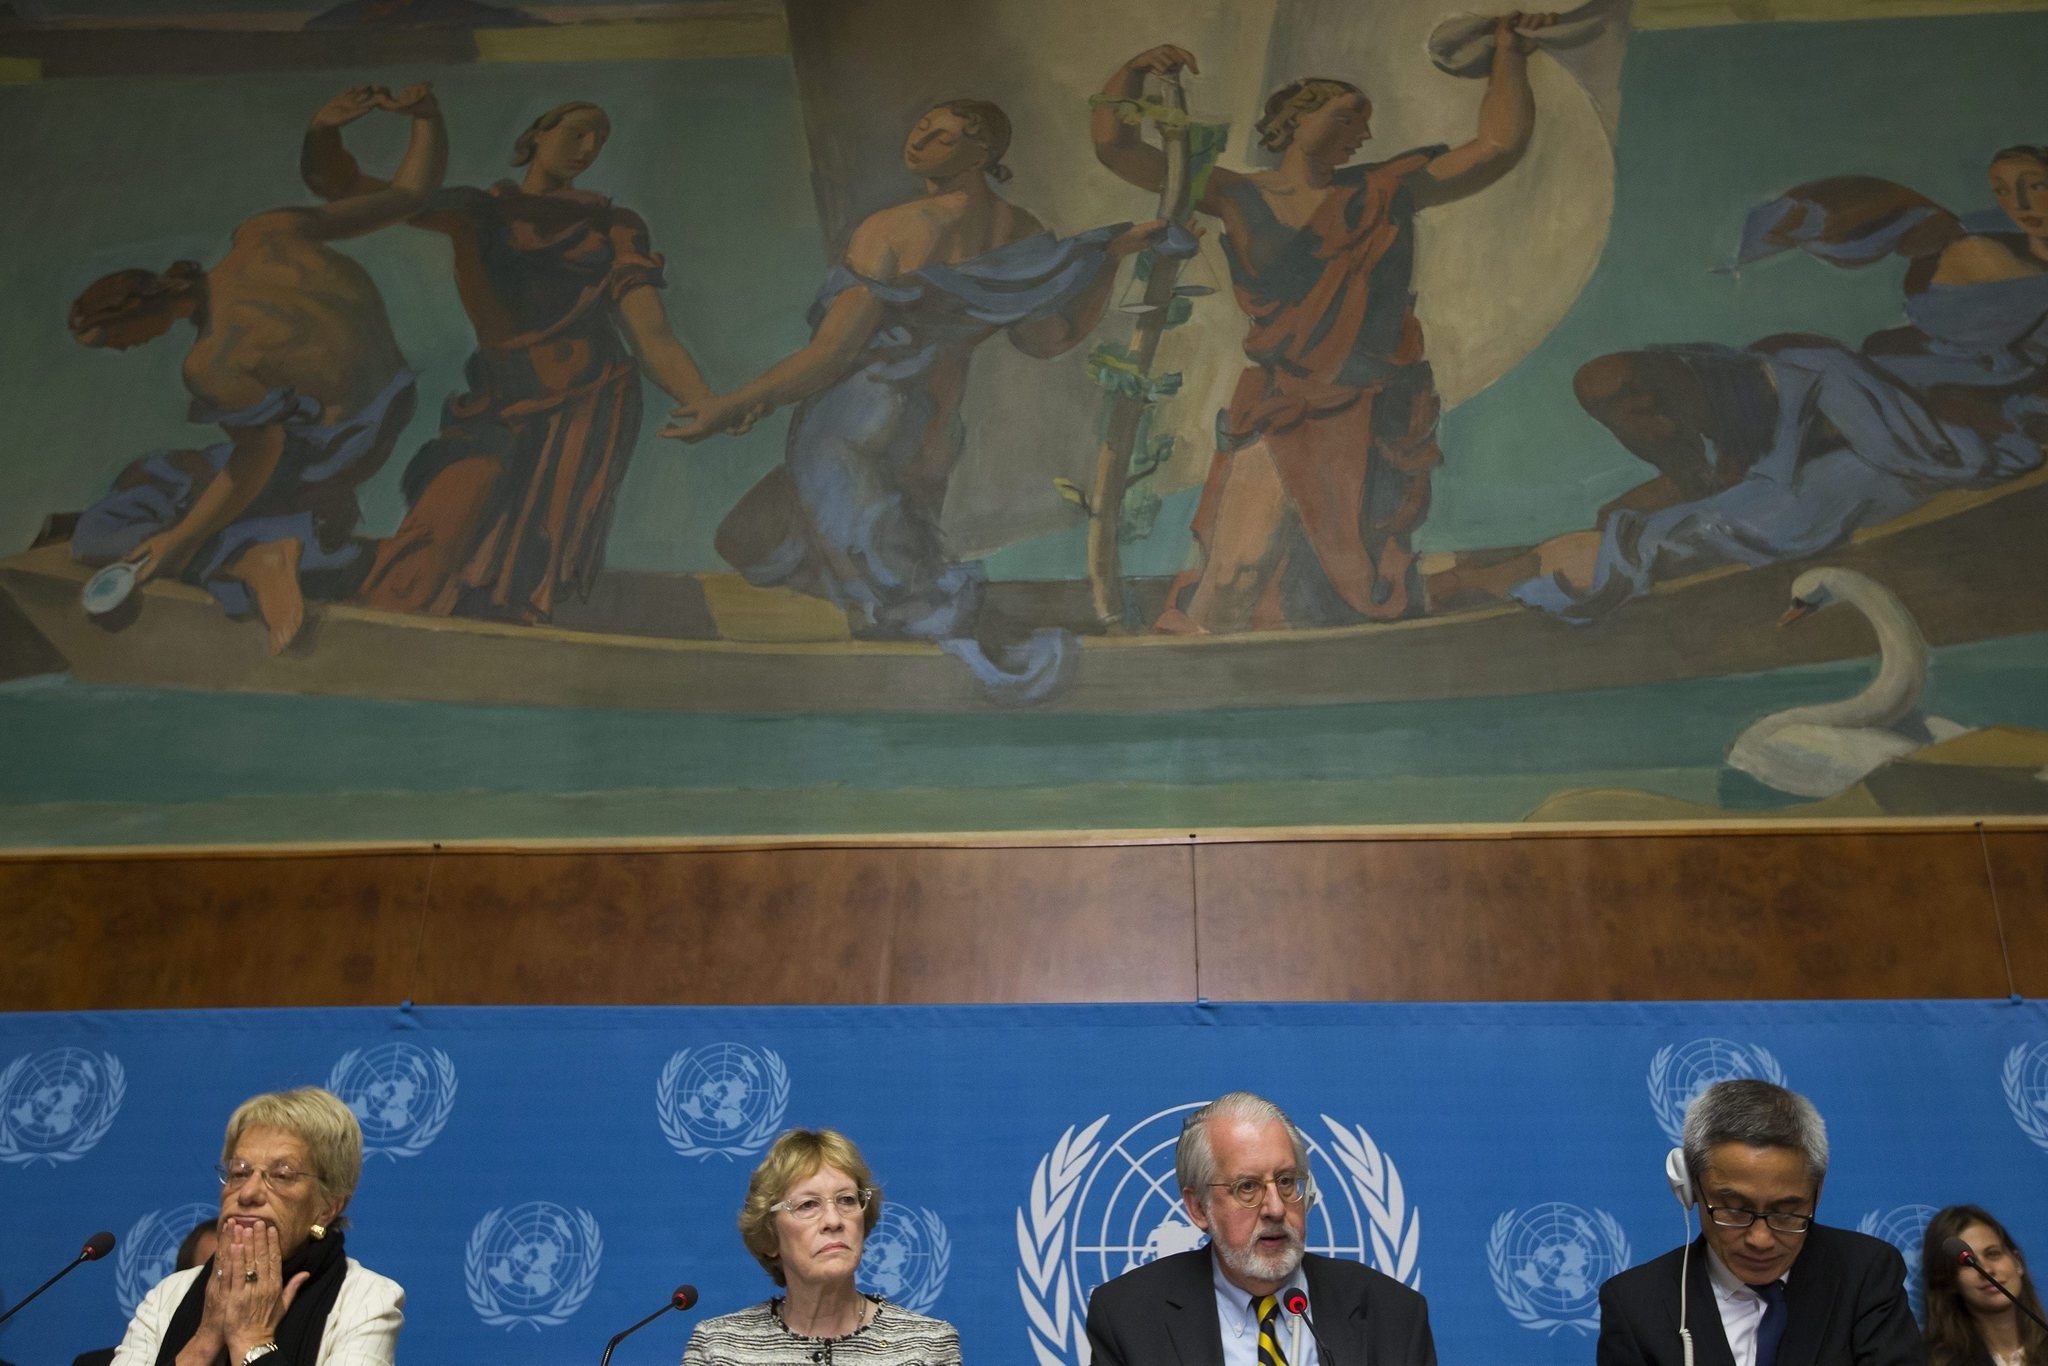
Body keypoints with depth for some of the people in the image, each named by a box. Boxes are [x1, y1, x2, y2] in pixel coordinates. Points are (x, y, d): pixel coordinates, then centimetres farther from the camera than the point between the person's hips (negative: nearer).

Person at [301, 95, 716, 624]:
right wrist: (325, 132, -4)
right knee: (435, 554, -16)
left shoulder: (614, 227, 11)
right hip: (499, 407, 1)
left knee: (529, 565, -16)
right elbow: (342, 187, 17)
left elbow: (651, 335, -2)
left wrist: (706, 404, -19)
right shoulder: (476, 210, 16)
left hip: (585, 407, -1)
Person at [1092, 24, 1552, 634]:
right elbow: (1114, 146, 0)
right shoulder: (1237, 196, 3)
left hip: (1377, 416, 2)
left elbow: (1501, 144, 5)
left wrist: (1509, 54, 1)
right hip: (1283, 414, -2)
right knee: (1241, 572, -11)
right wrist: (1135, 71, -12)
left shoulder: (1385, 191, 8)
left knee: (1360, 570, 6)